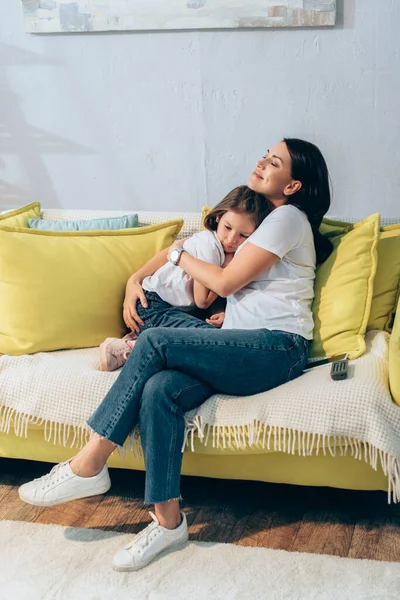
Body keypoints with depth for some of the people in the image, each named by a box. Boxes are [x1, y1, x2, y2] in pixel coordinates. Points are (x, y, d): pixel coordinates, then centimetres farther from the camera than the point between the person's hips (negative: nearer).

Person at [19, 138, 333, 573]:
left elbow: (225, 281, -8)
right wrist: (135, 279, 11)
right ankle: (167, 521, -21)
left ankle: (88, 466, -20)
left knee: (155, 342, -26)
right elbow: (180, 248, 28)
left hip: (276, 346, -7)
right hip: (240, 345, 7)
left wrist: (180, 256, 8)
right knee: (157, 391, -24)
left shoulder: (288, 217, -2)